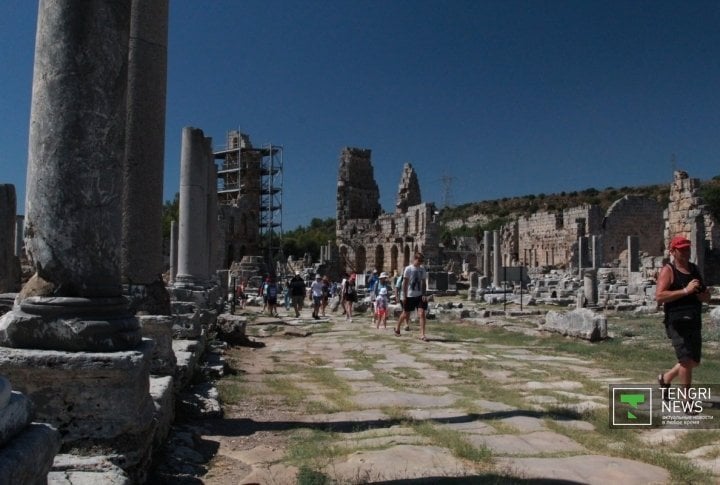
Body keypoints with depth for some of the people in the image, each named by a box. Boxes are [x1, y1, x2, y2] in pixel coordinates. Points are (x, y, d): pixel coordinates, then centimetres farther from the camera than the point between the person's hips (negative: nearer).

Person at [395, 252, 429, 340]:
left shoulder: (422, 269, 6)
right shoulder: (408, 269, -8)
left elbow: (424, 283, 7)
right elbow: (405, 283, -8)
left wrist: (424, 294, -3)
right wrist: (404, 296, -11)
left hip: (420, 295, 3)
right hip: (410, 295, -3)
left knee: (421, 313, -10)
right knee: (406, 314, 10)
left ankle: (422, 334, -10)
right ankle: (397, 327, 36)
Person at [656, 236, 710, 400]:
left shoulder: (695, 269, 15)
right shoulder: (668, 271, -6)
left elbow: (707, 297, 20)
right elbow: (659, 296, -19)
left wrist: (699, 293, -4)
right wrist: (685, 291, -23)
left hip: (694, 322, 7)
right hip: (677, 323, -7)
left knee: (694, 362, 14)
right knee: (686, 361, -10)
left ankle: (665, 378, 37)